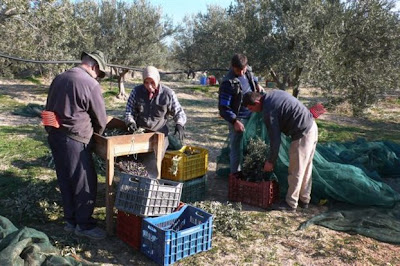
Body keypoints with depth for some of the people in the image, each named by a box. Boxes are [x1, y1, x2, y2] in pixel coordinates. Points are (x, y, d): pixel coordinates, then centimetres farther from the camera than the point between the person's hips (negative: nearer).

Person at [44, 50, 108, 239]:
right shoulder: (91, 84, -12)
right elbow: (100, 119, -4)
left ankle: (70, 220, 28)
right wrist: (97, 134, 15)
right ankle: (84, 224, 13)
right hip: (74, 140, -8)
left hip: (54, 135, 9)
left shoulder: (59, 78, 11)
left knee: (65, 181, 17)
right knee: (86, 183, 3)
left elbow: (51, 108, 17)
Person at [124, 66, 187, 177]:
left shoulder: (168, 94, -5)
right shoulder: (137, 91, 0)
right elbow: (129, 109, 7)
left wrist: (179, 125, -15)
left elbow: (179, 112, 4)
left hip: (159, 134, -2)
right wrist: (130, 122, -13)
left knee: (152, 163, -14)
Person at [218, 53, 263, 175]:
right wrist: (234, 121, -29)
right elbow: (223, 108, -22)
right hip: (238, 118, -8)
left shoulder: (247, 71, -1)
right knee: (237, 148, 1)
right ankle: (235, 174, 15)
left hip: (251, 115, 8)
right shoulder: (228, 83, -24)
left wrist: (257, 84, 6)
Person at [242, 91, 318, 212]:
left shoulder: (268, 111, -19)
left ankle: (291, 204, 15)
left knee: (296, 171, 2)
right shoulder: (274, 93, 7)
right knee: (306, 167, 18)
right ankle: (304, 200, 30)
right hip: (312, 126, 10)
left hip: (302, 134, -10)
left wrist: (271, 161, -5)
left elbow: (275, 139, -15)